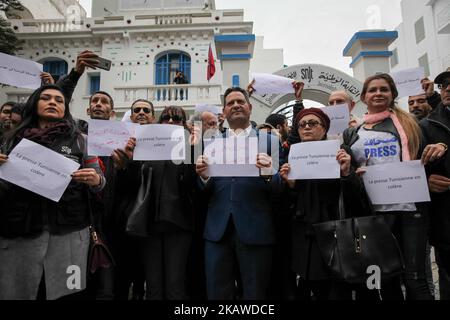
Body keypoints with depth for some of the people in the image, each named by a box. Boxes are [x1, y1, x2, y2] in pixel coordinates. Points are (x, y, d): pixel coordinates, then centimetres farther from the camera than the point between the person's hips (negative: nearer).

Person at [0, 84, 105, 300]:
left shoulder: (79, 140, 6)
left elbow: (98, 183, 6)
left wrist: (95, 180, -16)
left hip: (68, 231, -1)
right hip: (19, 230, 2)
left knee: (64, 292, 1)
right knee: (17, 291, 6)